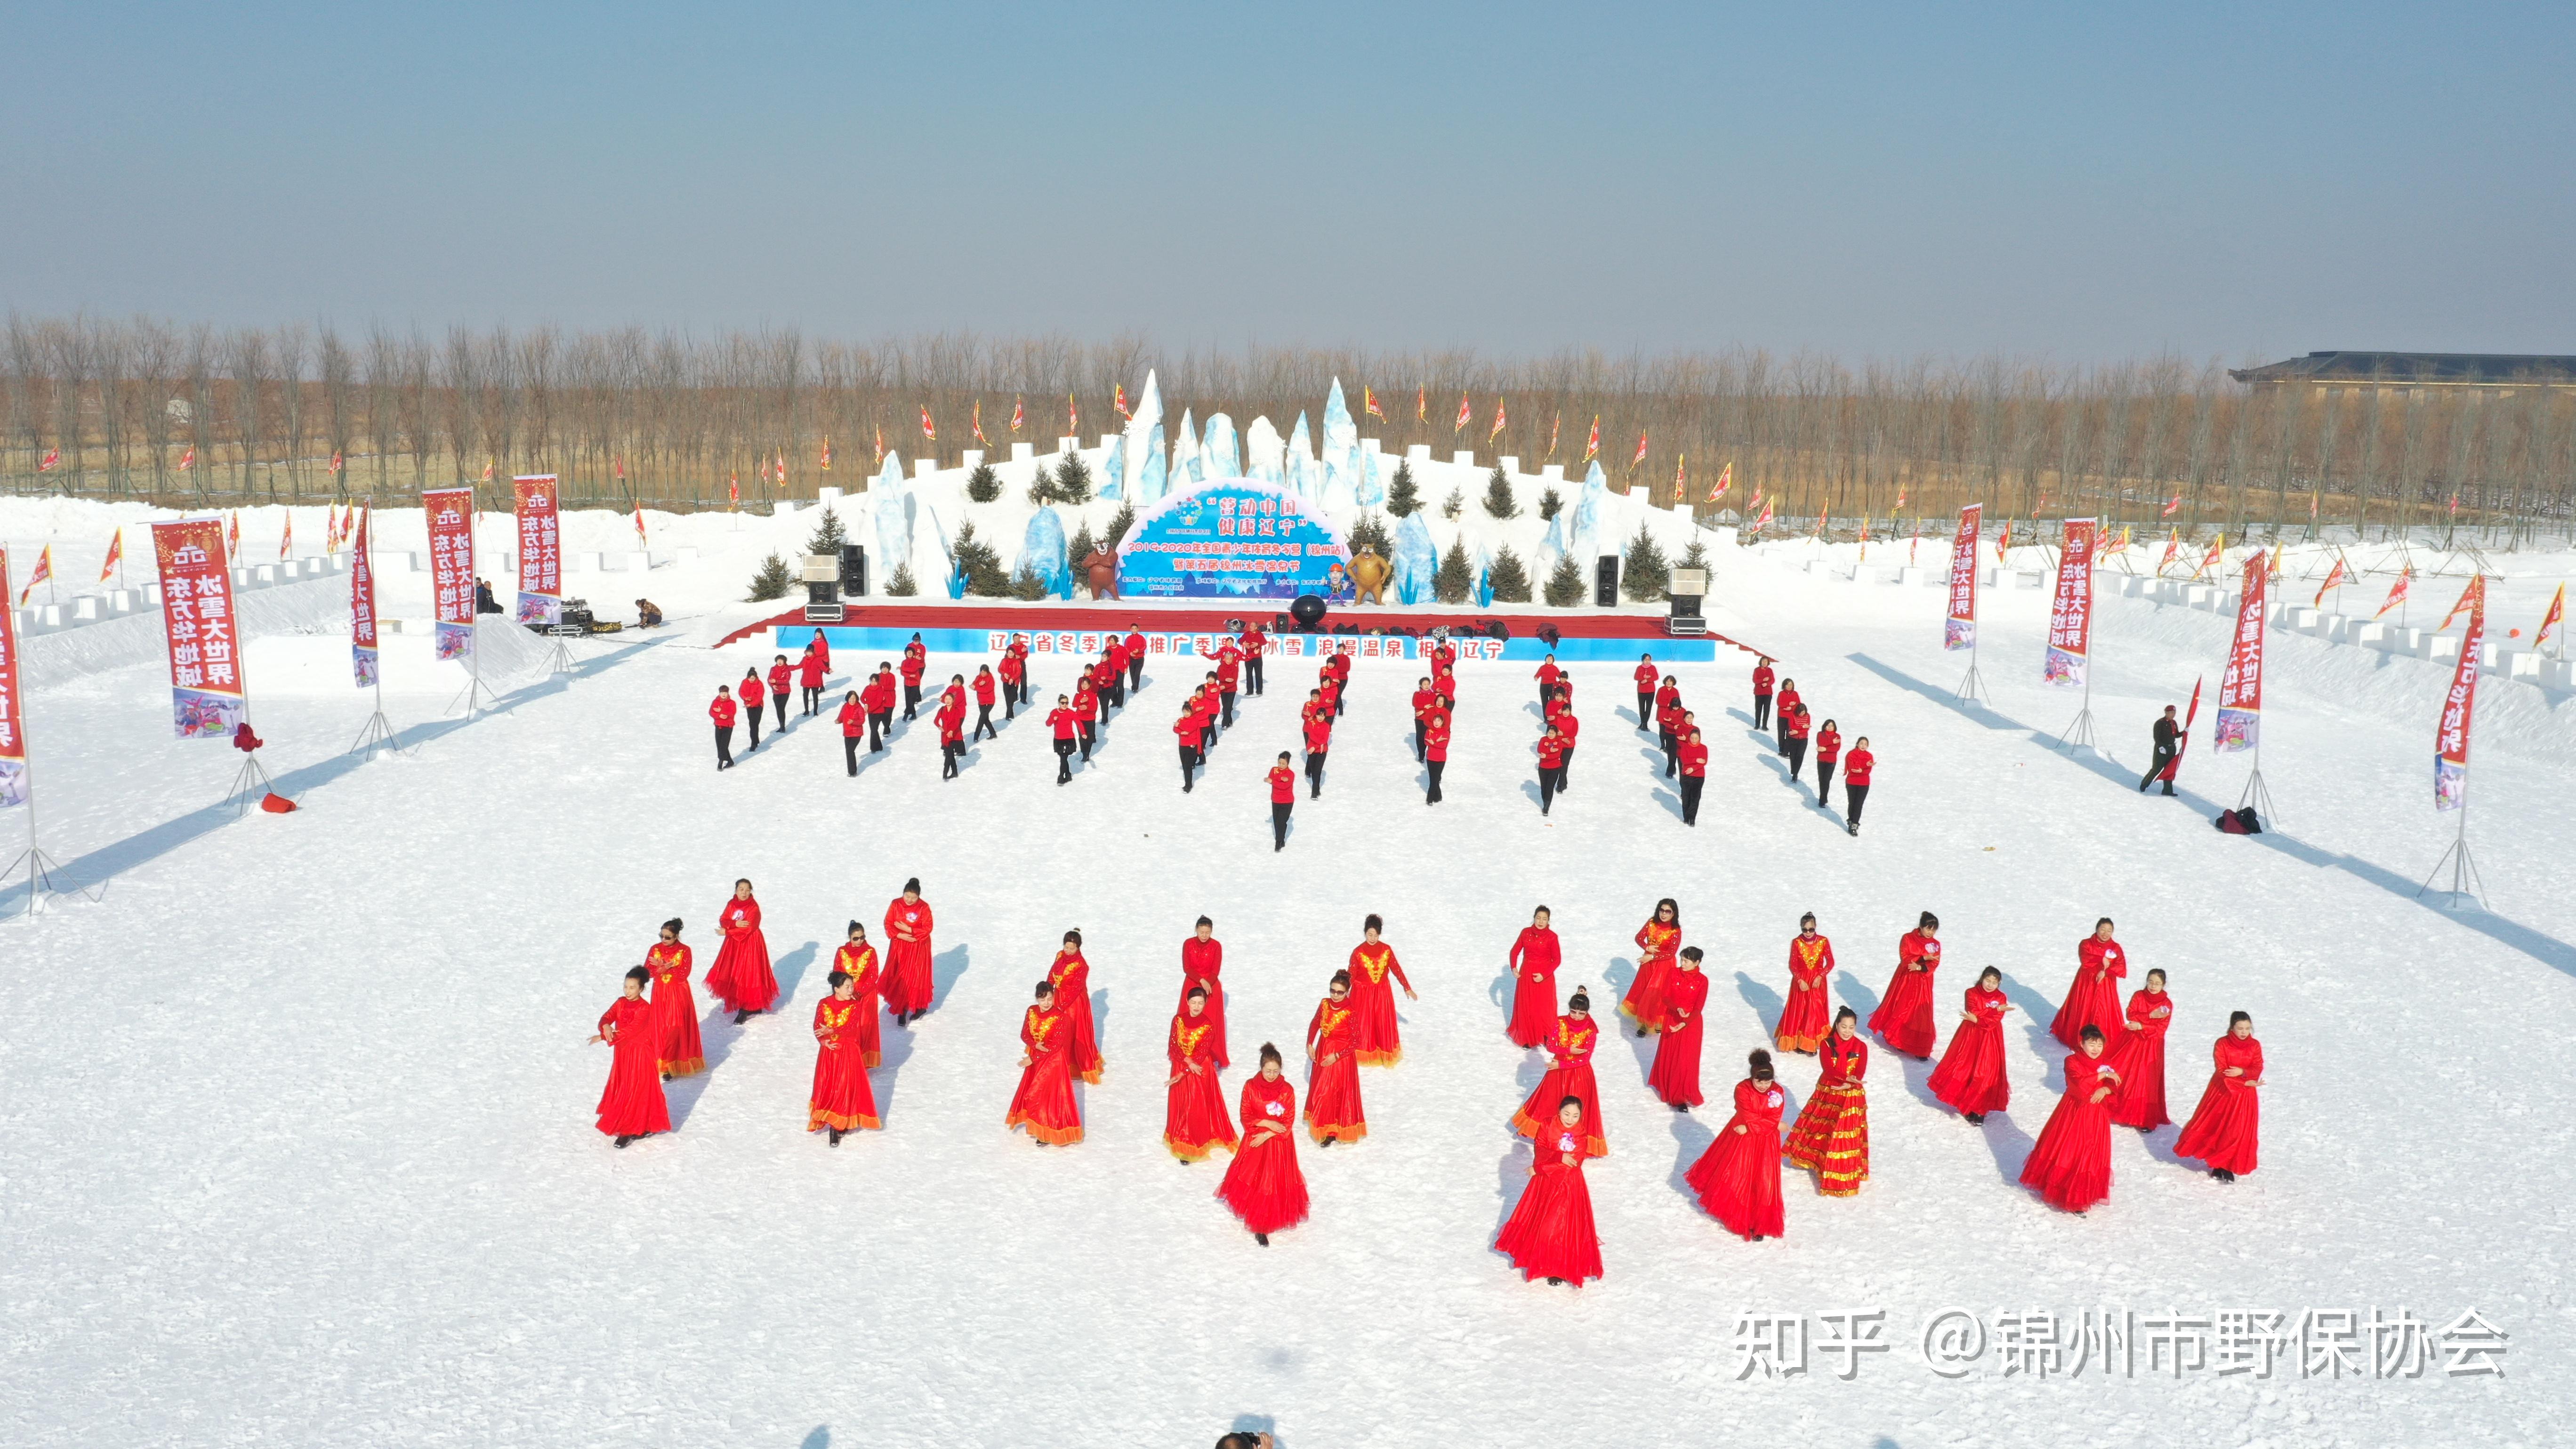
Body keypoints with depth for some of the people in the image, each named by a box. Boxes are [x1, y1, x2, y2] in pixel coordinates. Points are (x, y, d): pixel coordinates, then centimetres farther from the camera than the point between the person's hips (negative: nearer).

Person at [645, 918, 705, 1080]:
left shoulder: (684, 951, -10)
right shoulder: (655, 949, -1)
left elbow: (683, 974, -18)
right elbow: (647, 972, -6)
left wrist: (662, 967, -20)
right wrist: (667, 967, -21)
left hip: (678, 995, -3)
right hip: (660, 994, 3)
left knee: (675, 1030, -5)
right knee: (660, 1028, 7)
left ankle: (671, 1066, -2)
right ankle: (663, 1062, 19)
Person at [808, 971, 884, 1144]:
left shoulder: (856, 1006, -7)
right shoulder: (824, 1004, -3)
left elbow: (851, 1029, -16)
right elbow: (817, 1029, -4)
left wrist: (831, 1031, -21)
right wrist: (825, 1041, -20)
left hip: (849, 1053, -2)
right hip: (829, 1052, 2)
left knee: (845, 1088, -1)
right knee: (827, 1088, 3)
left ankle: (839, 1126, 8)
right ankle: (831, 1123, 16)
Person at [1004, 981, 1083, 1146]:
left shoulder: (1059, 1017, -22)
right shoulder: (1031, 1012, -5)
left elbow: (1055, 1045, -22)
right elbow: (1025, 1034, 0)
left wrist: (1032, 1059, -20)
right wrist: (1036, 1045, -22)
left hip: (1053, 1060, -6)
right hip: (1035, 1059, 6)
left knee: (1050, 1095, 1)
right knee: (1033, 1093, 16)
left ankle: (1049, 1133, 15)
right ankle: (1037, 1126, 35)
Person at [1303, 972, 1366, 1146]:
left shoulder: (1350, 1012, -24)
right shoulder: (1325, 1004, -7)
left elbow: (1355, 1042, -19)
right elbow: (1314, 1024, 9)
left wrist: (1336, 1056, -19)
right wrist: (1309, 1045, 1)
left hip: (1341, 1058, -6)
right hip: (1321, 1053, 6)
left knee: (1335, 1093, 4)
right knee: (1319, 1090, 19)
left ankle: (1332, 1132, 17)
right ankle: (1319, 1126, 38)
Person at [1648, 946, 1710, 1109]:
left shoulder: (1702, 980, -13)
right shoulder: (1674, 974, -5)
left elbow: (1699, 1007, -15)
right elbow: (1666, 997, -5)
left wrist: (1685, 1023, -27)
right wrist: (1678, 1009, -24)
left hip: (1691, 1022, -3)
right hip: (1672, 1018, 3)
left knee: (1685, 1059, -1)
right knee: (1668, 1056, 12)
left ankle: (1681, 1097, 10)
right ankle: (1667, 1088, 31)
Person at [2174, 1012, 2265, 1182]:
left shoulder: (2255, 1046, -2)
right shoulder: (2222, 1044, -11)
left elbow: (2258, 1069, -9)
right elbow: (2223, 1072, -15)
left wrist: (2242, 1072, -27)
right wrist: (2245, 1083, -19)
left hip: (2245, 1096, 2)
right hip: (2223, 1091, -2)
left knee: (2238, 1131, 1)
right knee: (2217, 1127, 3)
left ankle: (2227, 1166, 12)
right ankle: (2218, 1165, 17)